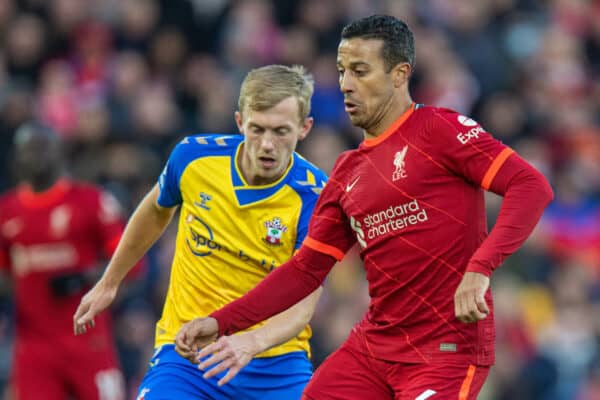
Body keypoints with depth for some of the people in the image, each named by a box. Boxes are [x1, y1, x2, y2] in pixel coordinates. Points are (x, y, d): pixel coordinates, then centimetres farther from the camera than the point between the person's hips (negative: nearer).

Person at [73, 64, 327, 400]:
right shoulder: (193, 156, -8)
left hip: (275, 358, -1)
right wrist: (109, 283, 25)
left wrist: (252, 342, -42)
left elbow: (304, 301, -22)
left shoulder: (315, 196, -16)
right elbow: (157, 211, 15)